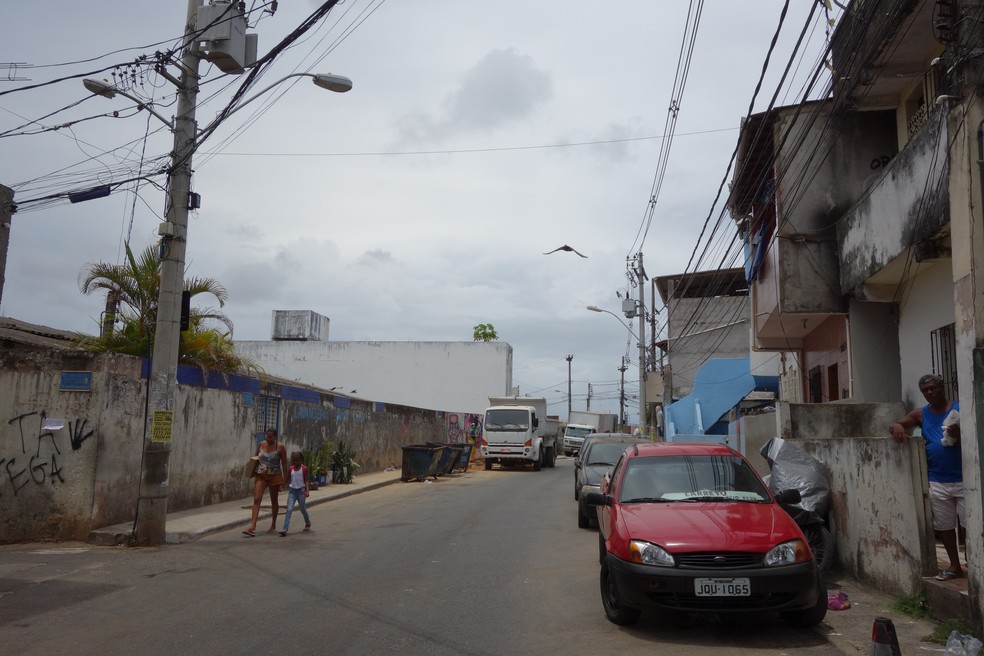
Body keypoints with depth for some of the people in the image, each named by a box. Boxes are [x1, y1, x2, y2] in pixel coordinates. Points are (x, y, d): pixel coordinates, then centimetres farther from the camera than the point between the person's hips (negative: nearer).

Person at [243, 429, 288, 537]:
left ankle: (273, 525, 24)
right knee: (256, 499, -11)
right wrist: (254, 473, 4)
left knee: (274, 501, 9)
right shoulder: (260, 445, 2)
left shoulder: (280, 447, -7)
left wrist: (284, 478, -6)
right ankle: (252, 526, -18)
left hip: (274, 476, -2)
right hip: (261, 476, 2)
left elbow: (284, 463, -4)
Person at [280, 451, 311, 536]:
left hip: (301, 490, -2)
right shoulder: (291, 469, 4)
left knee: (303, 509, 12)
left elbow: (306, 481, -4)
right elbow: (287, 480, 12)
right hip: (292, 490, 2)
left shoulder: (304, 469, -4)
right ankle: (285, 529, -16)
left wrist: (307, 491, -15)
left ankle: (308, 523, 39)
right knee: (289, 509, -10)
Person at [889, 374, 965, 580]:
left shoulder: (960, 409, -3)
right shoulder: (921, 414, 6)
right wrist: (897, 427, -18)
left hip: (963, 479, -3)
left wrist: (959, 435, -27)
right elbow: (893, 424, 5)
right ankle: (954, 565, 22)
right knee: (943, 526, 9)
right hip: (937, 482, 3)